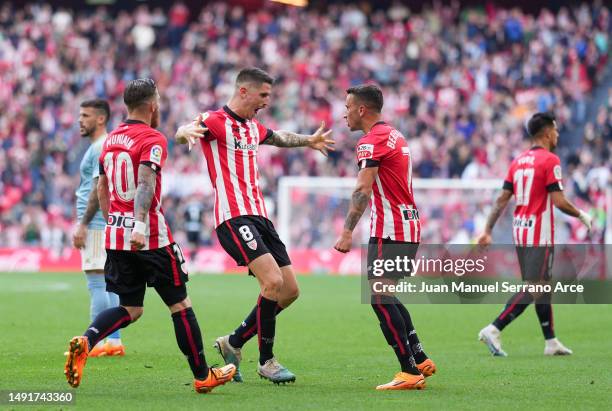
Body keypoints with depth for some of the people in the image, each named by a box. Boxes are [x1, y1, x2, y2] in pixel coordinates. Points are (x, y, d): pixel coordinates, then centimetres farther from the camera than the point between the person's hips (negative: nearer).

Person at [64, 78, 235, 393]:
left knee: (130, 309, 11)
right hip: (150, 237, -7)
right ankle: (202, 376, 12)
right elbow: (145, 182, -25)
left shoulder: (111, 139, 13)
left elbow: (102, 187, 22)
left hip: (115, 236, 7)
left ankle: (85, 341, -15)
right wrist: (140, 225, -35)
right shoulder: (153, 140, -11)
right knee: (179, 304, 5)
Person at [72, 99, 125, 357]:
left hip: (96, 225, -10)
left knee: (97, 282, -10)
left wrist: (83, 225, -19)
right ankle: (114, 341, 12)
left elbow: (99, 189, -19)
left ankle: (97, 342, -11)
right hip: (106, 225, 10)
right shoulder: (100, 147, 19)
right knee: (107, 283, 10)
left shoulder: (101, 149, -12)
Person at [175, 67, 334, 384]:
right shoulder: (215, 121, -6)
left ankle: (233, 343, 18)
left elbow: (278, 137, 43)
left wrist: (308, 141, 50)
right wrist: (187, 131, -48)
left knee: (290, 290, 6)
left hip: (259, 216, 9)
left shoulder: (253, 127, 20)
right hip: (234, 217, -9)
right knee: (273, 281, -22)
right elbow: (181, 133, -27)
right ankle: (266, 360, -9)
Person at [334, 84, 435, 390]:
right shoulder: (394, 135, 17)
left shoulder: (371, 141, -13)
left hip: (389, 231, -10)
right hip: (409, 228, 10)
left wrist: (348, 232, -29)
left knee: (380, 299, -11)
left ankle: (410, 371, -16)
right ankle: (420, 359, 18)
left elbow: (363, 189, -24)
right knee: (387, 297, 18)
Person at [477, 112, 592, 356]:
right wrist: (581, 215, 0)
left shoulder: (518, 162, 11)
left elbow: (502, 200, 9)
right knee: (533, 289, -8)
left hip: (520, 231, 8)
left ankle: (551, 342, 18)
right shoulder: (550, 160, -11)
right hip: (540, 234, -8)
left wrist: (488, 230, 9)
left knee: (543, 287, 15)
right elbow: (559, 201, -16)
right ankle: (494, 329, -17)